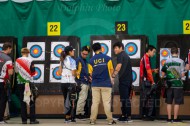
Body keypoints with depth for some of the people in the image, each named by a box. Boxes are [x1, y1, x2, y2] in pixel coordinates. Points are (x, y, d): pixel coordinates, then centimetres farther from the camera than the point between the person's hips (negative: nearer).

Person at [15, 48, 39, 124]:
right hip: (28, 82, -3)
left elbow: (16, 71, 9)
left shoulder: (17, 61, 1)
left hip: (20, 83, 3)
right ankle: (32, 119, -2)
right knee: (32, 101, 2)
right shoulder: (30, 60, -8)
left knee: (22, 102, 7)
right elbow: (33, 72, -9)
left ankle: (24, 120, 5)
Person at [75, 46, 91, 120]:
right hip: (82, 82, -9)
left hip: (86, 82, 9)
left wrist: (88, 78, 13)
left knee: (84, 98, 11)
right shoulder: (78, 60, -9)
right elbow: (76, 71, -15)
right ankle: (78, 113, -5)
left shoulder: (85, 61, 17)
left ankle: (81, 112, 16)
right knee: (82, 98, -10)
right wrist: (79, 82, -17)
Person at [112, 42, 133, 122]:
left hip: (123, 79, -9)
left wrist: (113, 74, -17)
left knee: (124, 99, -7)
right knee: (126, 98, 13)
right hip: (129, 79, 9)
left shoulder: (120, 55, -5)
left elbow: (119, 65, -20)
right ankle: (124, 115, 18)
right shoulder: (126, 55, 21)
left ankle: (128, 117, -8)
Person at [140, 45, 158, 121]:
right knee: (149, 98, -8)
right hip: (146, 81, -10)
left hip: (144, 81, 10)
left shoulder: (144, 58, 18)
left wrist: (153, 70, 7)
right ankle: (148, 115, -6)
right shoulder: (146, 58, -12)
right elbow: (148, 71, -16)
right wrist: (152, 82, -13)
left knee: (145, 98, 11)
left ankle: (145, 115, 16)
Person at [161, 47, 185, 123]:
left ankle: (169, 118, 9)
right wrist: (185, 70, 12)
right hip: (178, 84, -3)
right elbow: (182, 75, -9)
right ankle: (175, 119, 3)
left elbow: (163, 74, 5)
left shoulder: (167, 61, 3)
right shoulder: (181, 61, -6)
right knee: (177, 102, 2)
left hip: (169, 84, 3)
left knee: (169, 102, 8)